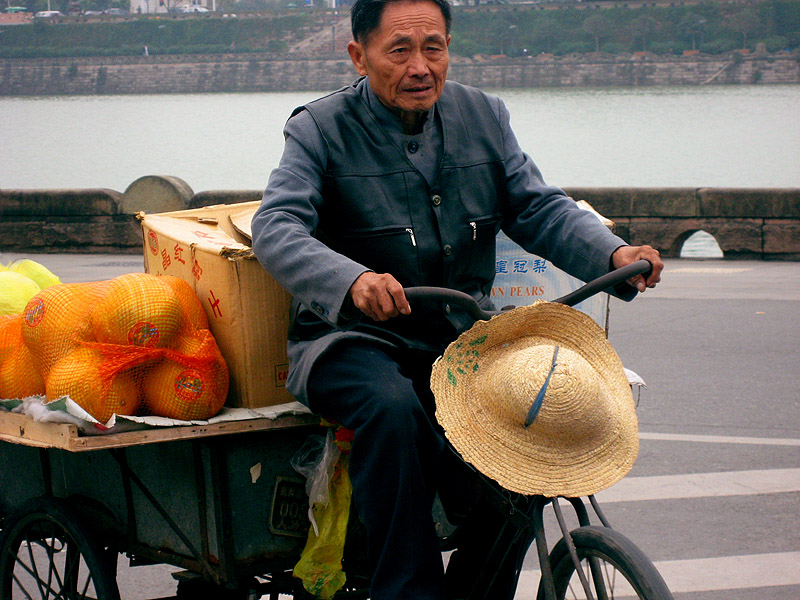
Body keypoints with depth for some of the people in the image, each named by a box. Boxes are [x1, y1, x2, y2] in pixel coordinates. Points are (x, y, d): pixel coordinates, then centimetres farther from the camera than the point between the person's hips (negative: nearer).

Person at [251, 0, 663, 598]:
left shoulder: (483, 116, 9)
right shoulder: (320, 130, -5)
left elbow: (539, 208, 7)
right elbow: (276, 228, -19)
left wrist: (613, 254, -14)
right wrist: (352, 280, -39)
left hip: (460, 335, 4)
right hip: (355, 338, -4)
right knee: (393, 410, -35)